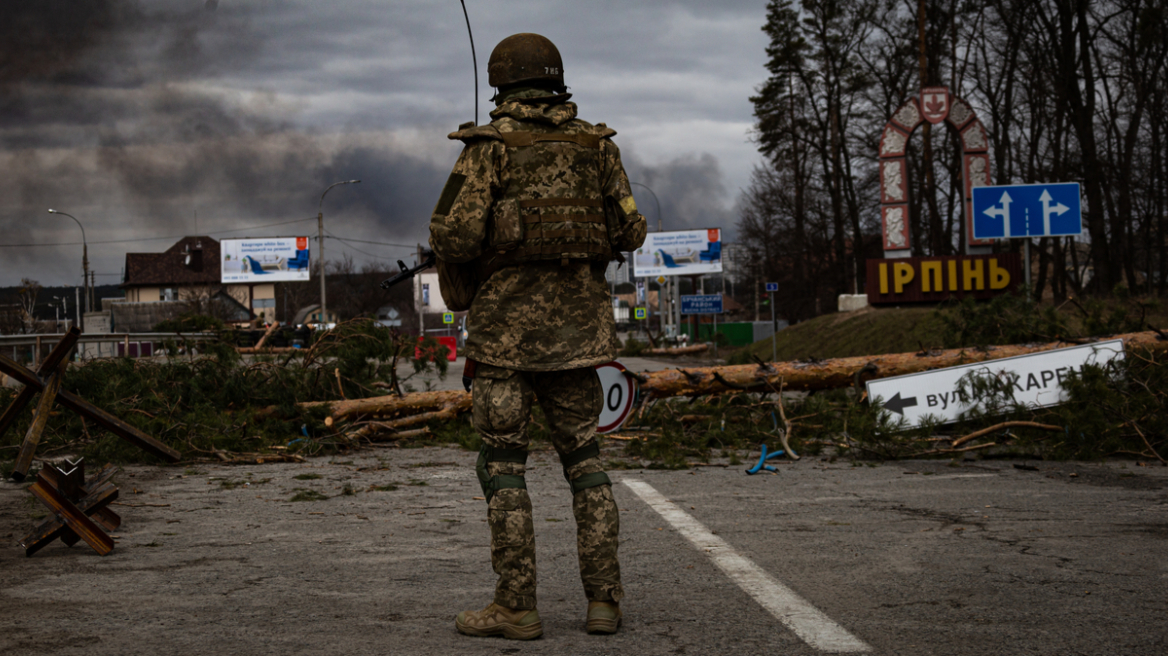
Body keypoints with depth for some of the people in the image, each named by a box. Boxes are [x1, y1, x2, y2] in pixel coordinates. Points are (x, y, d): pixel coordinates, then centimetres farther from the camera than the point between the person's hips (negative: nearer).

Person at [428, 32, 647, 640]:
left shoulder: (490, 145, -6)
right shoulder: (595, 145, 6)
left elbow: (454, 232, -13)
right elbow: (629, 231, 7)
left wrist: (460, 284, 6)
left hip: (505, 322, -4)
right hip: (575, 324, 4)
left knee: (503, 464, 2)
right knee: (583, 459, 11)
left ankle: (516, 606, 1)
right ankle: (603, 599, 7)